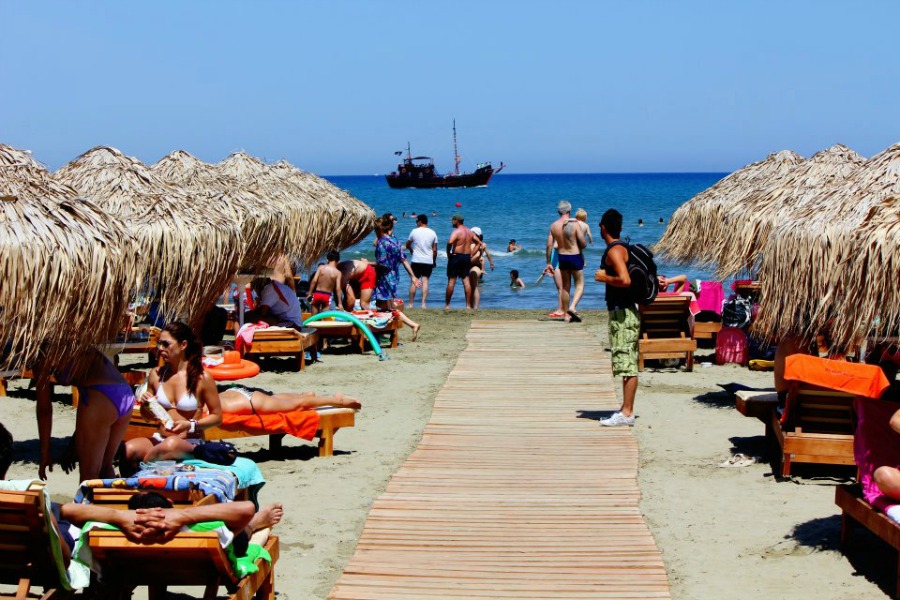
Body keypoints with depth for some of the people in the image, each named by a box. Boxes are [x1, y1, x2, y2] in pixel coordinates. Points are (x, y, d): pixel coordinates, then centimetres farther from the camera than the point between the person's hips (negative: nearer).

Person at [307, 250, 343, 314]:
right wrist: (340, 303, -8)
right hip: (327, 296, -1)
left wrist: (310, 294, -1)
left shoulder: (321, 267, -4)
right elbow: (338, 288, -11)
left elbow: (314, 281, -9)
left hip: (317, 294, 1)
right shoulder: (338, 273, -7)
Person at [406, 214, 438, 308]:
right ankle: (423, 303, -7)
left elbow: (407, 245, 10)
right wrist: (434, 261, 15)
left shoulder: (414, 231, -2)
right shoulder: (432, 233, 2)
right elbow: (435, 250, 2)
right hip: (428, 261, 1)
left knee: (413, 282, 4)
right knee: (425, 281, 1)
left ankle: (411, 304, 5)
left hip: (416, 261, -1)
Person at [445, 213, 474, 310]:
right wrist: (471, 254, 13)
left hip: (456, 256, -6)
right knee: (466, 281, 6)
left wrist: (448, 254, -15)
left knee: (451, 281, 0)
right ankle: (468, 305, 4)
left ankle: (447, 305, 2)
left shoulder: (456, 231, -12)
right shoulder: (469, 231, 11)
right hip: (467, 257, 6)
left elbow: (450, 242, -29)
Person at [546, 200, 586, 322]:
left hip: (562, 257, 4)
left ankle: (567, 314, 19)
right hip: (575, 257, -4)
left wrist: (548, 263, 5)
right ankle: (572, 307, -13)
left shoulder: (553, 225, -2)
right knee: (579, 284, 9)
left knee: (565, 286, 14)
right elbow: (583, 243, -15)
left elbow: (549, 245, -1)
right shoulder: (575, 224, -15)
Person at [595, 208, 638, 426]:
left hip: (623, 314, -10)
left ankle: (627, 413, -7)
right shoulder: (623, 247, 15)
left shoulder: (614, 251, -15)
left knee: (626, 364, -8)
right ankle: (626, 409, 19)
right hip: (626, 311, 10)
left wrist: (604, 277, -14)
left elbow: (625, 280, -28)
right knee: (627, 364, 13)